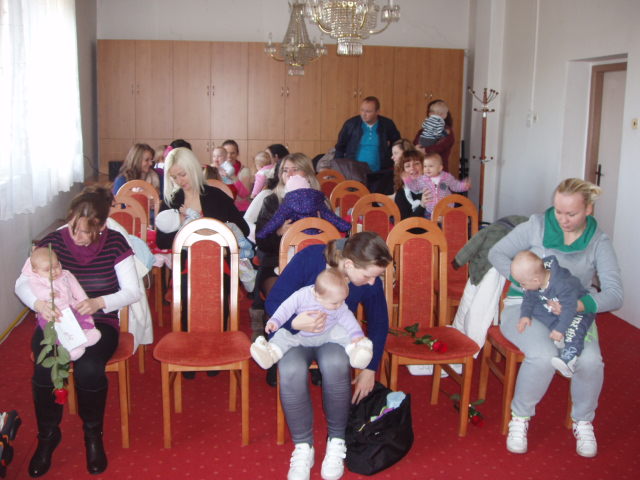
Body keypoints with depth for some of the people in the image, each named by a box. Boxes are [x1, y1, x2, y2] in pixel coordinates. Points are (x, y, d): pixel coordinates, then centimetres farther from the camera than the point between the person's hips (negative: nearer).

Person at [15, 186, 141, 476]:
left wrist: (100, 302, -25)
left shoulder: (114, 243, -6)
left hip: (98, 323, -1)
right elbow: (22, 283, -3)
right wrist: (38, 303, -26)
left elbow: (133, 291, -6)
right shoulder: (53, 242, -4)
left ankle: (93, 434, -2)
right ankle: (48, 435, 0)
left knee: (89, 369, -33)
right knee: (45, 368, -30)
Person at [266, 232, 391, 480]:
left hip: (335, 335, 2)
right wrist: (295, 322, -38)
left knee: (335, 365, -36)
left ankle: (336, 441, -13)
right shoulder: (309, 259, -25)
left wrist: (370, 369, 3)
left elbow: (379, 323, 3)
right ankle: (303, 446, -14)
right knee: (291, 371, -36)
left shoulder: (371, 280, -15)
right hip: (295, 332, -1)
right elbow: (273, 301, -17)